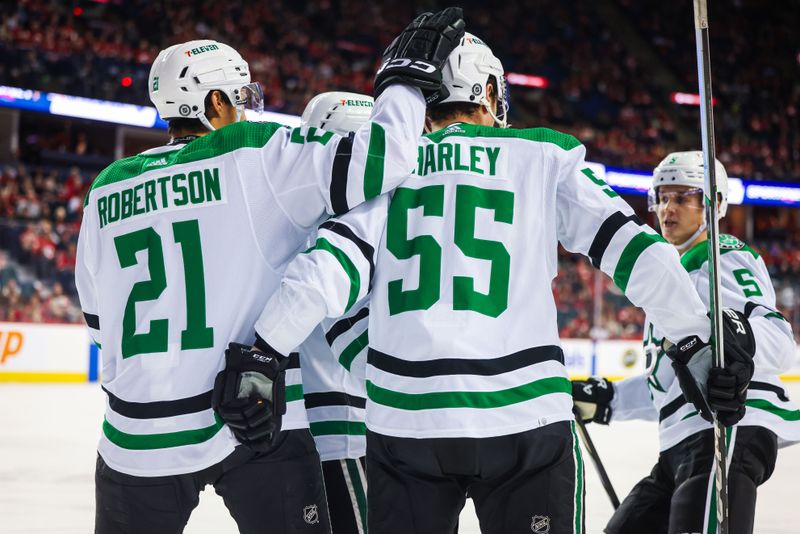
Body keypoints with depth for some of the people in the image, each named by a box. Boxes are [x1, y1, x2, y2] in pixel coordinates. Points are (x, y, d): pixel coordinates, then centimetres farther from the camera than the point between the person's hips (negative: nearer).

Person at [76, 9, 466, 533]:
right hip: (258, 426, -4)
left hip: (139, 439, 4)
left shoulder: (109, 189, 10)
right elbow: (376, 159, -14)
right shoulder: (258, 158, -4)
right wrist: (407, 78, 1)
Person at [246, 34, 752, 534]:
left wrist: (263, 355, 1)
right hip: (522, 416, -2)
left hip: (404, 421, 2)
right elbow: (632, 248, 1)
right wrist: (700, 339, 6)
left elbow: (330, 265, -2)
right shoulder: (546, 157, 7)